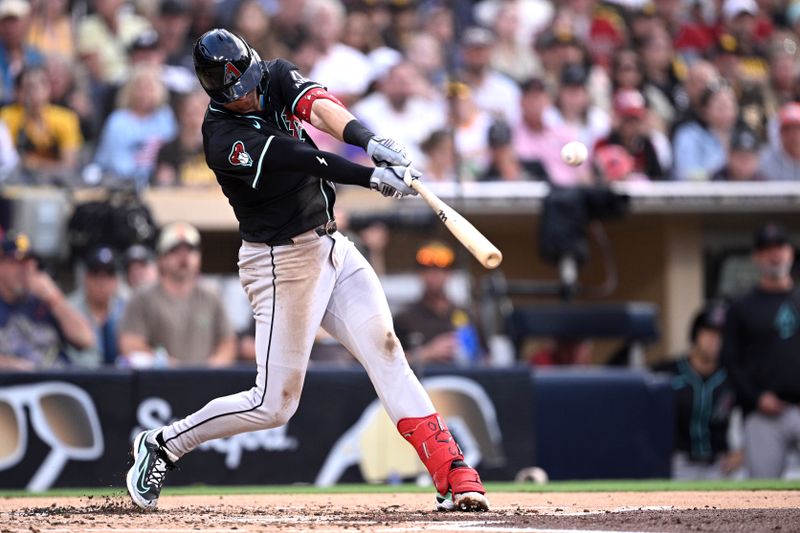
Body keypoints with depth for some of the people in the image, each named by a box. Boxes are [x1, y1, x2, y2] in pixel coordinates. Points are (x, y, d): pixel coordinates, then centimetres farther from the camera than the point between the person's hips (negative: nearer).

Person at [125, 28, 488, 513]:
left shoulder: (278, 78, 0)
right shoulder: (224, 139, -19)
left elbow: (322, 108, -20)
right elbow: (303, 161, -30)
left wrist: (371, 142, -39)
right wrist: (373, 177, -40)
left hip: (332, 248, 6)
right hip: (282, 262, -6)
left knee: (384, 349, -9)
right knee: (274, 403, -2)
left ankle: (454, 475, -15)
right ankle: (162, 445, 15)